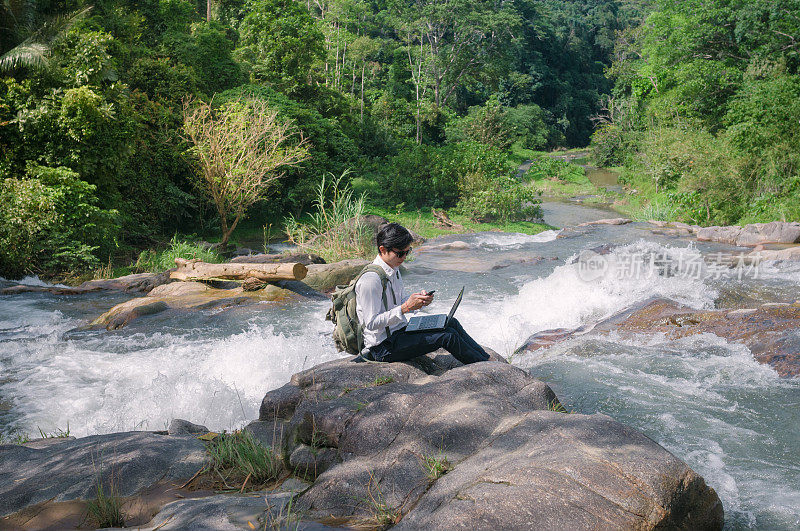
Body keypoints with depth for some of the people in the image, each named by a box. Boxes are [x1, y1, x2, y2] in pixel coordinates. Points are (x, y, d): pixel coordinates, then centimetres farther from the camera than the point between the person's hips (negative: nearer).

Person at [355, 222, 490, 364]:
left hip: (400, 330, 10)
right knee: (447, 336, -16)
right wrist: (405, 307, -26)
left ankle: (486, 357, 11)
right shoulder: (370, 280, -23)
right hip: (384, 347, -9)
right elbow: (371, 323, -24)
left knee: (451, 323, 2)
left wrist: (419, 298, -3)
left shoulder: (394, 269, 8)